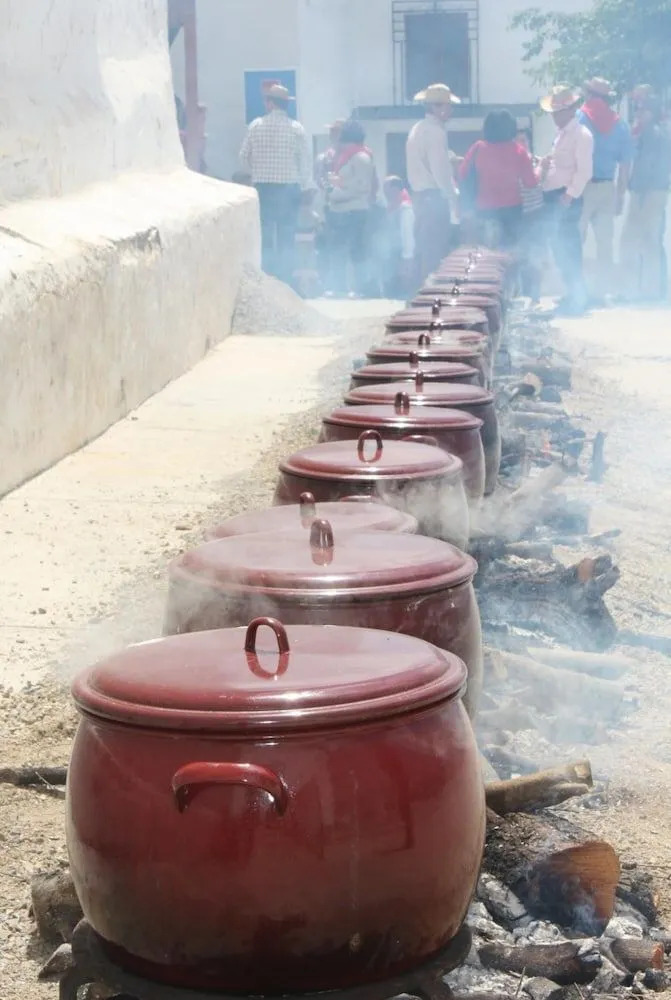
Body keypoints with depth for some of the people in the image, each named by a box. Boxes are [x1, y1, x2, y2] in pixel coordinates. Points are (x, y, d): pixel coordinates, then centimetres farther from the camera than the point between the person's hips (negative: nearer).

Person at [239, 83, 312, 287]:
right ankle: (285, 282, 4)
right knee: (287, 239, 6)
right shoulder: (296, 128, -5)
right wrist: (305, 185, 10)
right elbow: (306, 160, -3)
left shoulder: (256, 126, -4)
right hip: (289, 188, 0)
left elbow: (244, 158, 0)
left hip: (263, 187, 0)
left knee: (265, 238, 7)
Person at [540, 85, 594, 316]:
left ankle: (576, 299, -3)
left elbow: (584, 171, -17)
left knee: (568, 248, -8)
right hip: (552, 197, 9)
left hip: (566, 199, -9)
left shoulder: (581, 135, -10)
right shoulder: (561, 133, 18)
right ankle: (573, 295, 19)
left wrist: (570, 195, -21)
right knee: (559, 247, 11)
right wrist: (545, 163, 7)